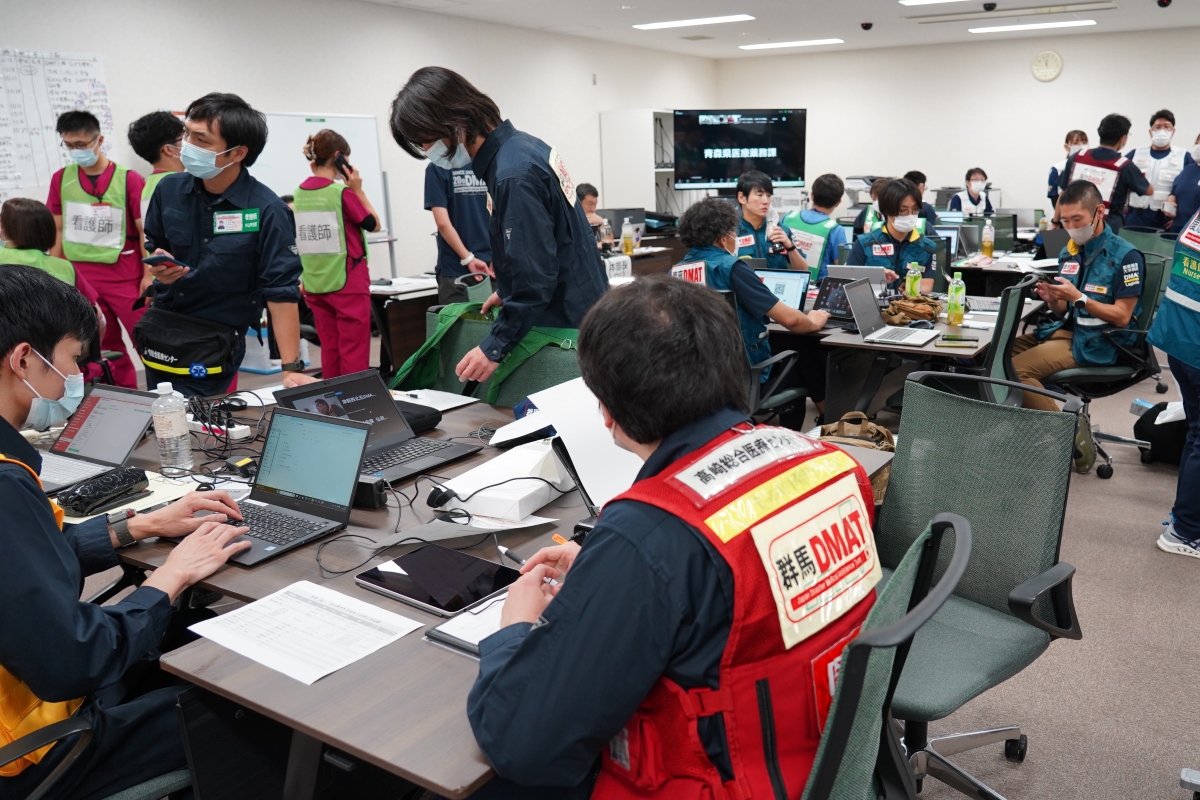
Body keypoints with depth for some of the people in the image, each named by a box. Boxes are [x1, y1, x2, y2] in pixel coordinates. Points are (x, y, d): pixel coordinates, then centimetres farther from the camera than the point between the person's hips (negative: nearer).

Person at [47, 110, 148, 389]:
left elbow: (144, 231, -6)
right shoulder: (61, 178, 4)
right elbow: (57, 230, 10)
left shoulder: (129, 179, -7)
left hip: (125, 276, -4)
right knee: (103, 344, 12)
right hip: (78, 277, 4)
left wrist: (148, 275, -10)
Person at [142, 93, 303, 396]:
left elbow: (281, 291, -20)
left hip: (215, 342, -5)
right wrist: (158, 264, -10)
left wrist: (292, 368, -25)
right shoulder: (169, 189, -3)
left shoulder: (267, 211, -19)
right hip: (160, 330, 5)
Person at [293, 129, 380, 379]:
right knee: (354, 350, -2)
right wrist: (358, 190, -2)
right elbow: (373, 225, -2)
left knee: (329, 349, 12)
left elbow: (304, 238, 11)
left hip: (315, 284, 6)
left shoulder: (299, 194, 6)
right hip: (347, 283, -6)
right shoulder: (342, 192, -13)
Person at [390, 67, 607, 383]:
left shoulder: (513, 175, -24)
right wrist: (509, 291, 24)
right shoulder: (522, 146, 7)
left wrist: (495, 347, -17)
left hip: (567, 327, -10)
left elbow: (535, 277, -23)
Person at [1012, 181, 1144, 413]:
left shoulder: (1126, 255, -10)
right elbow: (1062, 311, 14)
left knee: (1015, 370, -26)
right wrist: (1052, 300, -9)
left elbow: (1122, 317, -12)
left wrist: (1078, 298, -22)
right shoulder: (1068, 252, 11)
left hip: (1098, 342, -8)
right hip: (1063, 329, 8)